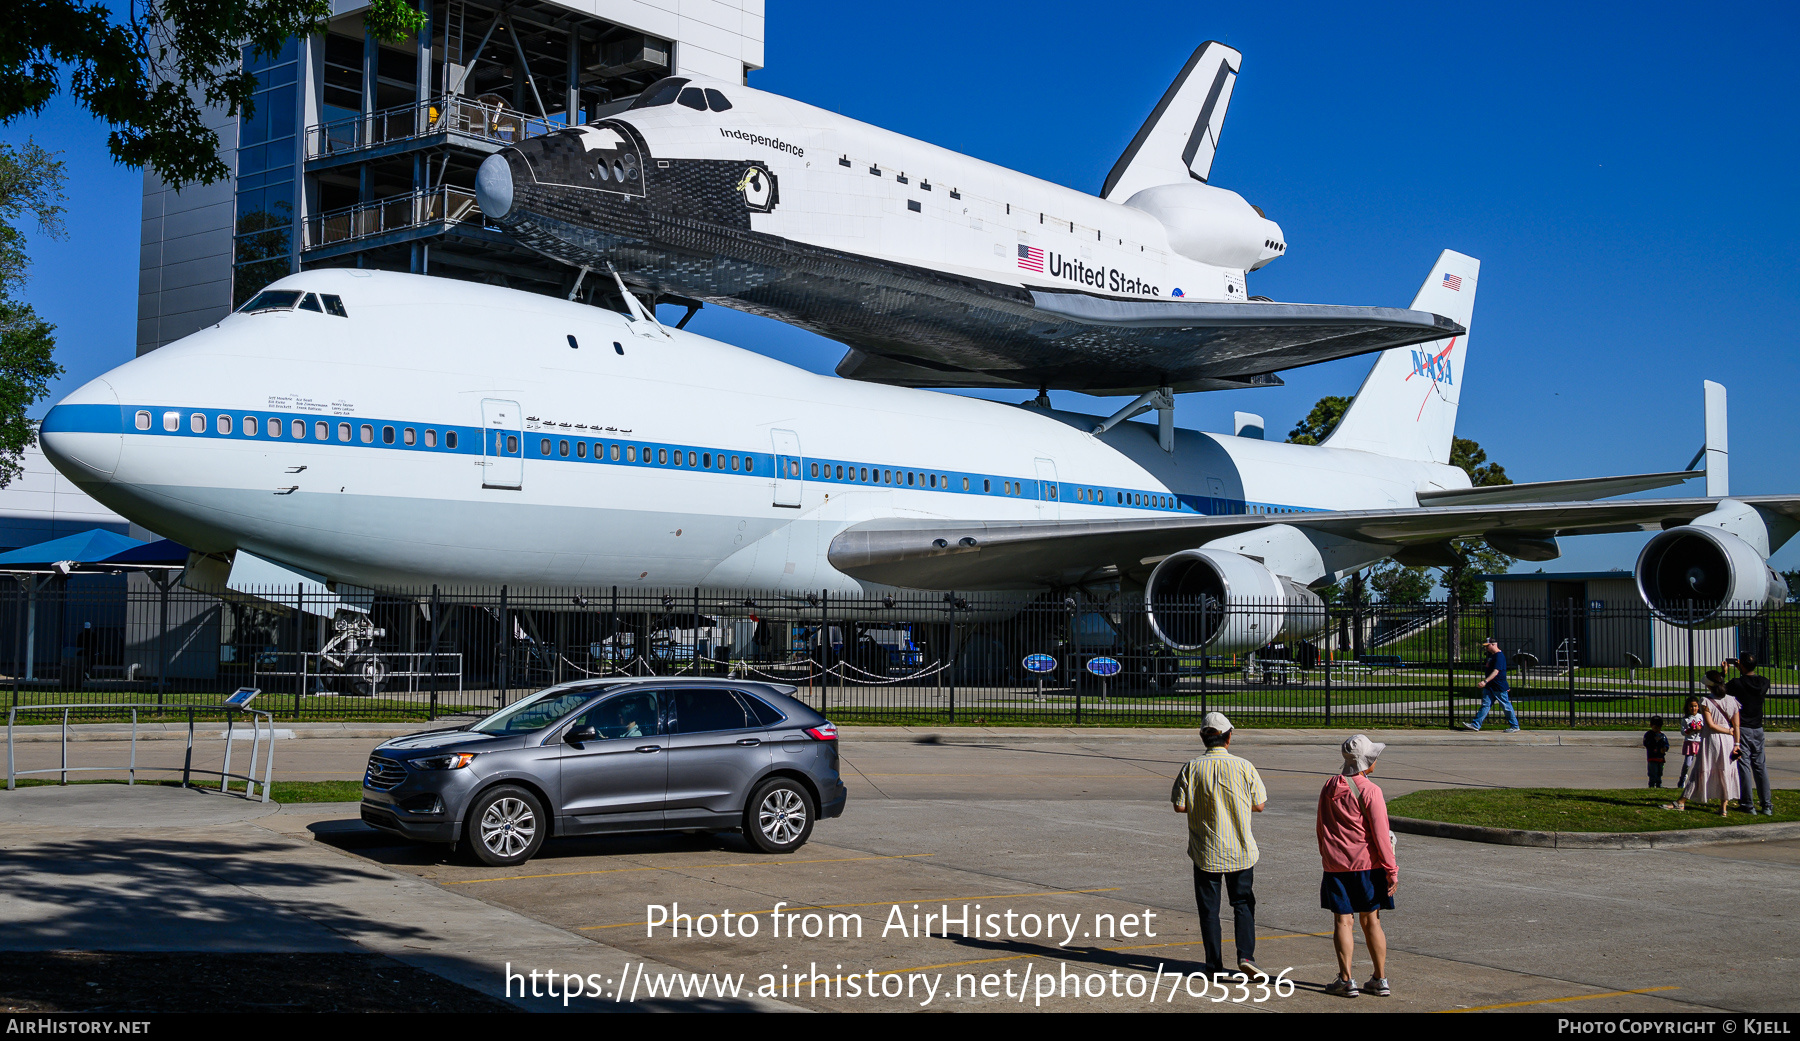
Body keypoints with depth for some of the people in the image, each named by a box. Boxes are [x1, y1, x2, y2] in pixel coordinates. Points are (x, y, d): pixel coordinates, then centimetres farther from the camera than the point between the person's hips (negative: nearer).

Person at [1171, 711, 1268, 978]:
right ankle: (1246, 956, -2)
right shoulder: (1244, 767, -8)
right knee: (1243, 903, 13)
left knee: (1209, 908, 10)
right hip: (1240, 850, 0)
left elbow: (1179, 805, -6)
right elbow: (1259, 805, -1)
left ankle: (1214, 964, 12)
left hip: (1206, 851, 0)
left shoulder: (1191, 769, -9)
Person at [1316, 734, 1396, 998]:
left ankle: (1346, 979, 0)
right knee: (1371, 921, 7)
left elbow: (1321, 828, 13)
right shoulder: (1369, 791, -12)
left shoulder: (1329, 788, 5)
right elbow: (1380, 834, -13)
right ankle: (1380, 980, 13)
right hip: (1367, 863, -3)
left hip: (1335, 865, 3)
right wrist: (1392, 872, -8)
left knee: (1342, 920, 4)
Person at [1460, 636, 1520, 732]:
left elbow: (1496, 671, -29)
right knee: (1485, 705, 4)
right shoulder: (1491, 655, 13)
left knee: (1506, 706, 2)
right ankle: (1476, 725, 0)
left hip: (1500, 687, -9)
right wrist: (1485, 668, 12)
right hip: (1490, 687, 9)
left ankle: (1515, 726, 14)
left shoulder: (1499, 656, -18)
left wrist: (1485, 681, -37)